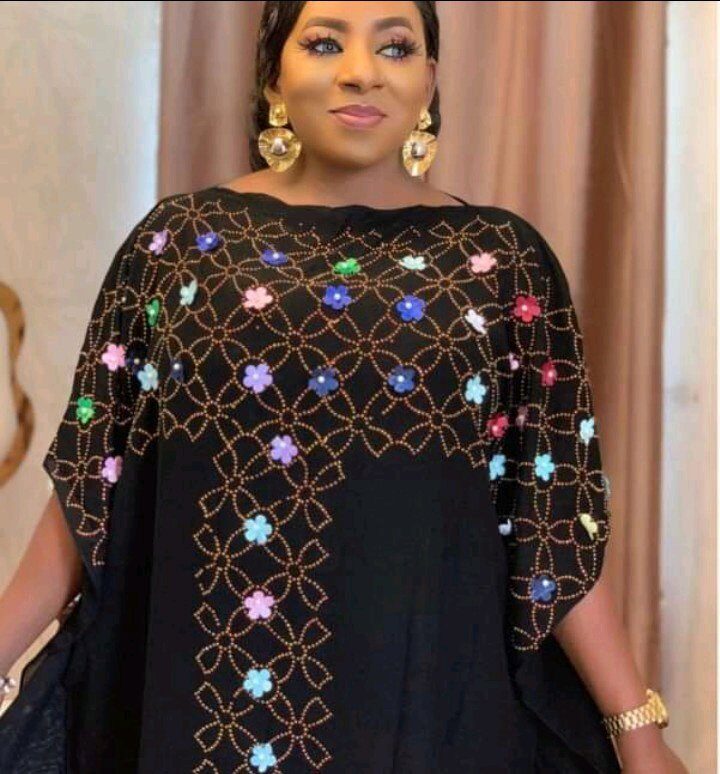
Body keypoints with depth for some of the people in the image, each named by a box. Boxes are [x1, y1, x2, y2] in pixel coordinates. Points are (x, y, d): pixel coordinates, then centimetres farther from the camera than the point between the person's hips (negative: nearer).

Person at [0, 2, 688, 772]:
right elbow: (91, 480, 2)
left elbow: (552, 520, -2)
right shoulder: (181, 239, 0)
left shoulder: (504, 260, -1)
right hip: (201, 693, 1)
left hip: (429, 696, 0)